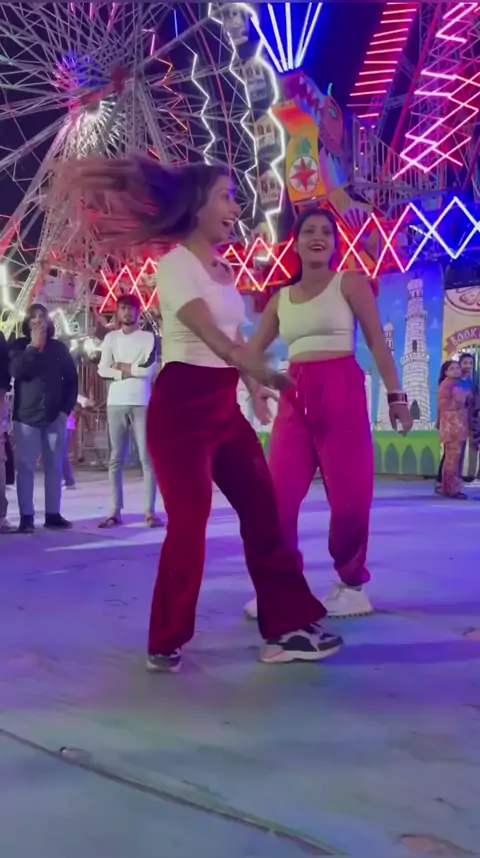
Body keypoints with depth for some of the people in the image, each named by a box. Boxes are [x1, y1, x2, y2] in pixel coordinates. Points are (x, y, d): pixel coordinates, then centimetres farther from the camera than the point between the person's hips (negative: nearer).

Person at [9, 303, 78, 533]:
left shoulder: (59, 347, 11)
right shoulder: (19, 346, 7)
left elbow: (72, 379, 10)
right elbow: (16, 371, -12)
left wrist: (66, 408, 1)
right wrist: (34, 347, -8)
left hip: (55, 415, 2)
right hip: (26, 415, -2)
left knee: (54, 466, 3)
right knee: (25, 467, -4)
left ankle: (53, 514, 9)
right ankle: (26, 517, -2)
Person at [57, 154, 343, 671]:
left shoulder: (223, 268, 16)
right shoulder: (176, 264, -10)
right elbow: (209, 333, -26)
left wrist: (254, 384, 10)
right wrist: (263, 371, -40)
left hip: (223, 404, 8)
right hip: (181, 404, -8)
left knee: (264, 511, 5)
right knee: (189, 523, -5)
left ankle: (286, 627, 15)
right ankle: (165, 644, 15)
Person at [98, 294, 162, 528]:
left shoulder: (149, 337, 4)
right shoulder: (111, 338, 12)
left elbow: (148, 369, -9)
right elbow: (103, 370, 2)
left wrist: (120, 366, -1)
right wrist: (133, 371, -6)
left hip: (142, 402, -3)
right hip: (116, 403, 3)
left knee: (147, 457, -4)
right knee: (116, 458, 5)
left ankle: (150, 511, -1)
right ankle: (116, 510, 10)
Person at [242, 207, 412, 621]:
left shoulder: (350, 283, 5)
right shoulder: (281, 298, 15)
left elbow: (378, 343, 1)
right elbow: (252, 351, 18)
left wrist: (396, 394, -6)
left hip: (342, 391, -3)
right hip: (295, 396, 3)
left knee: (350, 495, 0)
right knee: (278, 495, -2)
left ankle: (352, 583, 19)